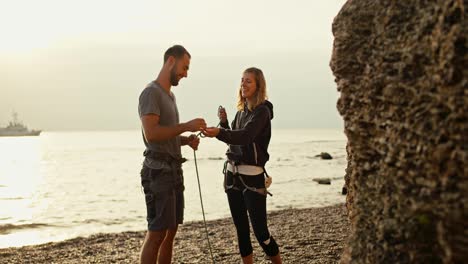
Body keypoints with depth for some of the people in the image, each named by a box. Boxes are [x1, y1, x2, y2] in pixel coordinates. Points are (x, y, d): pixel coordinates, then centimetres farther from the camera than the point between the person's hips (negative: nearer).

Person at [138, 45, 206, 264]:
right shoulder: (151, 92, -9)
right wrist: (186, 126, -19)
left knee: (171, 232, 10)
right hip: (158, 172, -9)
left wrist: (186, 140, 6)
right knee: (156, 234, -9)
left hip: (174, 170, 9)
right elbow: (151, 134, -21)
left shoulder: (170, 95, 19)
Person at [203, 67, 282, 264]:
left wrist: (218, 133, -44)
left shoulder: (262, 111, -11)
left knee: (260, 230, -7)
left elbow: (245, 136, -28)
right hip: (232, 173, 7)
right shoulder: (241, 111, 12)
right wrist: (224, 122, 2)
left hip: (252, 176, -7)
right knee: (241, 228, 9)